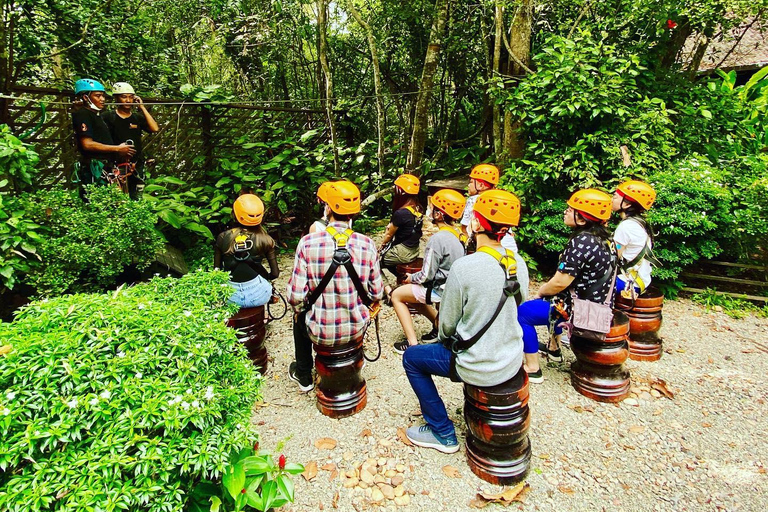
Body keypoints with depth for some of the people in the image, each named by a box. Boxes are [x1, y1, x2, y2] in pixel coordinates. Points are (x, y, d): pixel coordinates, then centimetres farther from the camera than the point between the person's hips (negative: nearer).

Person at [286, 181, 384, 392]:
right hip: (357, 329, 2)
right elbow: (376, 294, -5)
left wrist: (300, 307, 9)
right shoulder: (367, 244, -11)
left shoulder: (308, 243, -17)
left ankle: (303, 375, 48)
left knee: (300, 316, 34)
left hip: (321, 332, -2)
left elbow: (296, 297, -15)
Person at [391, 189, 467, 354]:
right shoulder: (457, 234, 1)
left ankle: (412, 344, 4)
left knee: (397, 295, 9)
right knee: (413, 293, 28)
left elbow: (427, 275, -22)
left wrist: (411, 278, -2)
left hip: (438, 289, -8)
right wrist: (415, 278, 13)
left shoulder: (437, 239, -25)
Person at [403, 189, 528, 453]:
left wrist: (442, 339, 10)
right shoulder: (517, 262, -5)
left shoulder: (464, 267, -25)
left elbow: (447, 323, -14)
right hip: (513, 362, 7)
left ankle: (443, 433, 21)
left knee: (412, 357, 14)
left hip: (481, 369, -6)